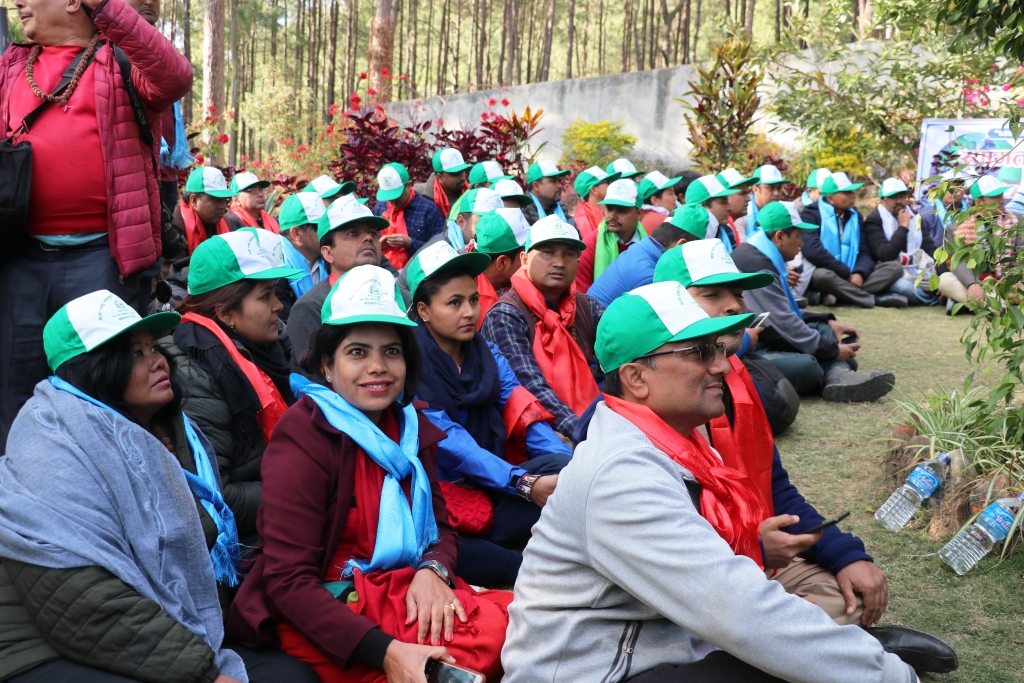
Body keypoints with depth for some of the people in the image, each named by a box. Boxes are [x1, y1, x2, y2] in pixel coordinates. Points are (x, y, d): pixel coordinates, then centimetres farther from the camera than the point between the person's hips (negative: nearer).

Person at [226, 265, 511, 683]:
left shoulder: (411, 425, 7)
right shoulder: (304, 437, -13)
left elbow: (441, 527, 11)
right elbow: (288, 580, -17)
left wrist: (431, 571, -14)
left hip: (405, 590, 7)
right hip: (321, 612, -6)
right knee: (490, 633, -26)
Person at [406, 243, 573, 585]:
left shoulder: (488, 355, 13)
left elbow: (527, 420, 1)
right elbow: (451, 444, -15)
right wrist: (524, 483, -28)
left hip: (492, 493, 5)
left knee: (561, 465, -24)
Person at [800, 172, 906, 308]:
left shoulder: (854, 216, 13)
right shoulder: (811, 214, -7)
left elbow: (865, 251, 8)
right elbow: (812, 251, -22)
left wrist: (859, 273, -16)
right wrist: (847, 274, -20)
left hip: (851, 276, 6)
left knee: (895, 267, -7)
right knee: (823, 275, -40)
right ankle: (874, 299, -25)